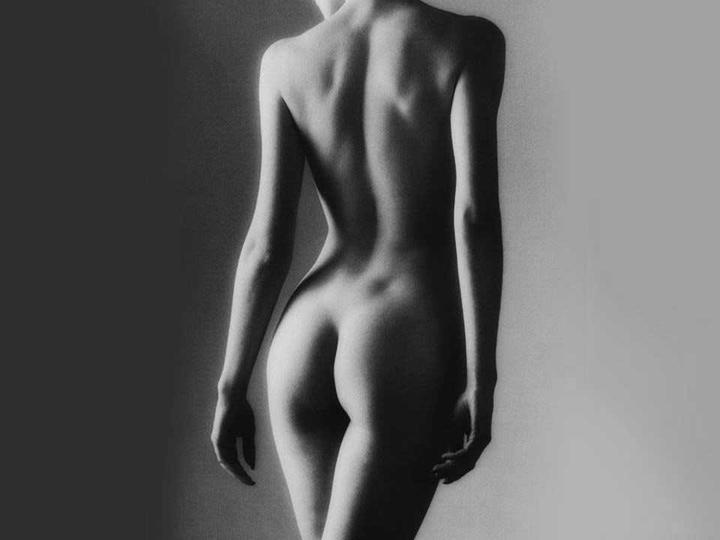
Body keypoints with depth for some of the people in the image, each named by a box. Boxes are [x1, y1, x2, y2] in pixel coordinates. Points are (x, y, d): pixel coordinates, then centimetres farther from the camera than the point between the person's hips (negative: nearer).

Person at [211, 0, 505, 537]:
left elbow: (267, 243, 0)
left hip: (305, 341, 4)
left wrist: (232, 387, 7)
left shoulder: (286, 59, 5)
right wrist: (481, 382, -11)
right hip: (407, 348, -3)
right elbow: (474, 215, -13)